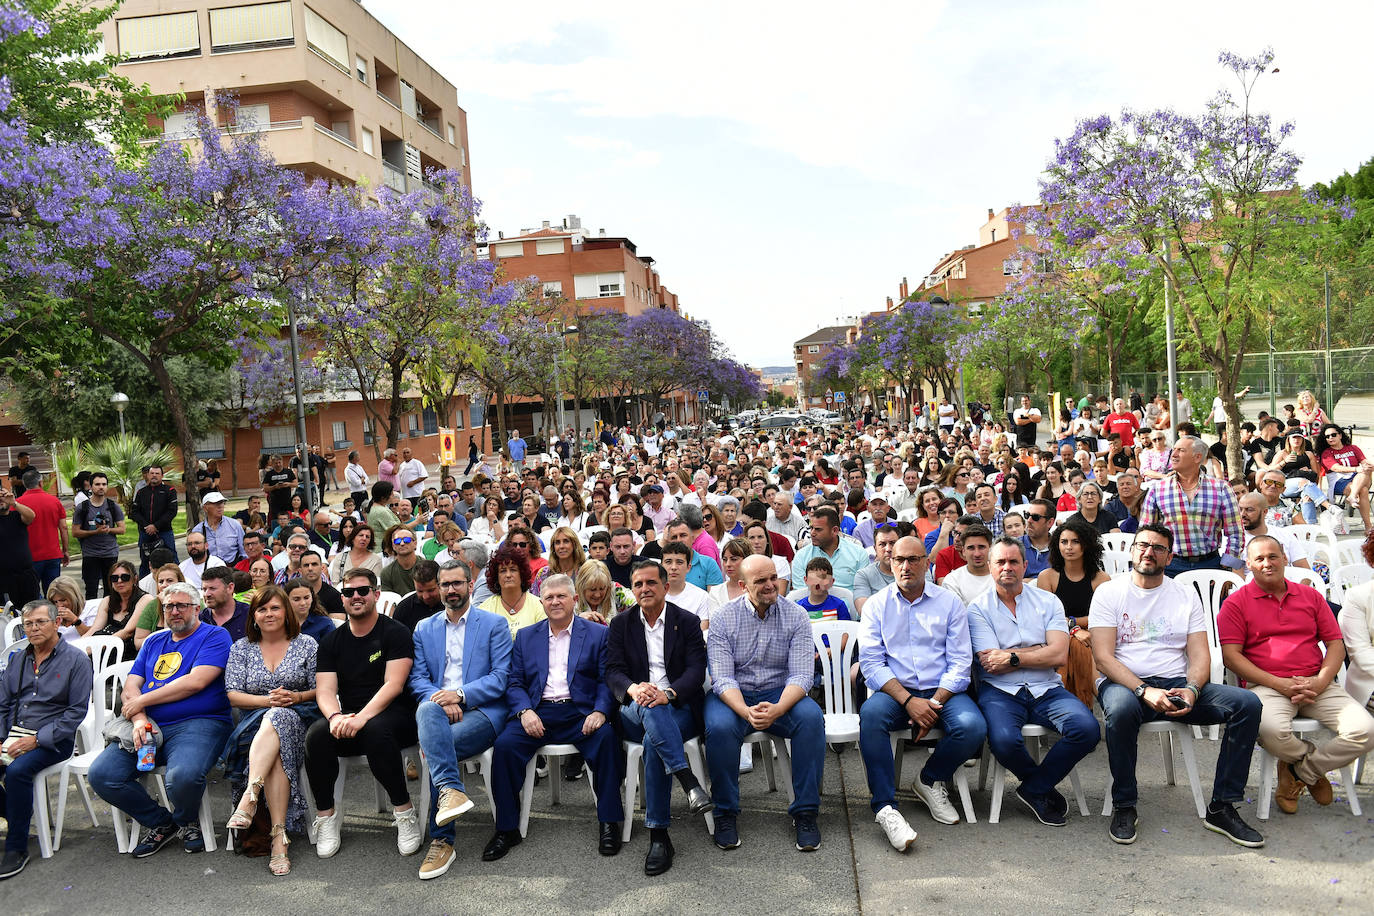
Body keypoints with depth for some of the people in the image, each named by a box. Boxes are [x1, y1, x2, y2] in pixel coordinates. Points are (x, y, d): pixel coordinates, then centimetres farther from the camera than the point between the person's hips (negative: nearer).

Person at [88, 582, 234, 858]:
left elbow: (195, 682, -10)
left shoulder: (215, 636, 3)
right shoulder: (153, 642, 23)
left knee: (183, 776, -34)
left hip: (198, 723, -6)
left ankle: (186, 821, 4)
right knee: (100, 774, -15)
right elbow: (130, 687, 13)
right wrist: (139, 720, -9)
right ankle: (160, 823, 8)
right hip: (149, 727, 6)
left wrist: (141, 701, -4)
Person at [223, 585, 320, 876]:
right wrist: (267, 700, -12)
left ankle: (249, 796, -49)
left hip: (298, 717, -1)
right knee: (275, 752, -35)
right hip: (256, 720, 1)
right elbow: (233, 696, 6)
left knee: (277, 719, -39)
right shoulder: (241, 647, 15)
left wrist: (296, 697, -13)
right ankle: (279, 836, -44)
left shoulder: (306, 644, 11)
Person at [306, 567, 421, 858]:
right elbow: (325, 690, 3)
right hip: (348, 718, 4)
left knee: (375, 729, -37)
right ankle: (326, 816, -9)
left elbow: (393, 685, -12)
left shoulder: (395, 633, -2)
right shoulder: (332, 641, 13)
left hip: (393, 715, -4)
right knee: (316, 735, -26)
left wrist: (362, 718, -25)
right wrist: (336, 717, -19)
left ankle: (404, 811, -20)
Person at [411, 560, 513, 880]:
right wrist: (441, 699, -12)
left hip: (482, 711, -2)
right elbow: (417, 679, 9)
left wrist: (460, 694, -16)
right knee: (429, 708, -36)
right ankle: (451, 791, -47)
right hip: (438, 710, 2)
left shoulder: (495, 625, 10)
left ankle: (441, 839, -22)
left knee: (435, 746, -32)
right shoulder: (424, 629, 20)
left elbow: (500, 678, 0)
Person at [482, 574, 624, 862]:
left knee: (606, 737, -31)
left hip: (580, 713, -2)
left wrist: (600, 711, -16)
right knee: (504, 745, -25)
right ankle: (506, 829, -9)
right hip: (538, 713, 2)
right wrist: (524, 711, -9)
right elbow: (514, 682, 11)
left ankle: (609, 822, -17)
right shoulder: (525, 636, 17)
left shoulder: (598, 633, 10)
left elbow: (606, 680, 3)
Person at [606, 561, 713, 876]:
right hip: (633, 713, 1)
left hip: (679, 709, -1)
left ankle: (658, 835, -30)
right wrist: (633, 689, -23)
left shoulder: (688, 622, 7)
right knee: (649, 707, -37)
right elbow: (613, 671, 1)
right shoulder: (621, 624, 12)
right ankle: (688, 781, -44)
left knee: (653, 741, -35)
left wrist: (669, 693, -25)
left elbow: (696, 671, -4)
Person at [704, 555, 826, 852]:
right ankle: (725, 812, -10)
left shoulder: (796, 616, -3)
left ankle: (805, 811, -14)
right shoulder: (722, 619, -6)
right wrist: (746, 712, -32)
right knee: (719, 727, -33)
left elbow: (802, 675, -10)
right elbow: (722, 678, -12)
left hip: (780, 693, 1)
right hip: (734, 695, -1)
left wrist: (777, 709, -30)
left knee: (811, 718, -29)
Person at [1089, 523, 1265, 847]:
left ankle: (1222, 808, -10)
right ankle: (1123, 807, -18)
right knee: (1121, 708, -39)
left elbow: (1200, 655, 6)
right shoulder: (1109, 592, 3)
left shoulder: (1187, 596, 14)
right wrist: (1145, 691, -21)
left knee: (1247, 703, -19)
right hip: (1126, 684, -4)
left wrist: (1191, 690, -16)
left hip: (1177, 685, 4)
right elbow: (1103, 657, -7)